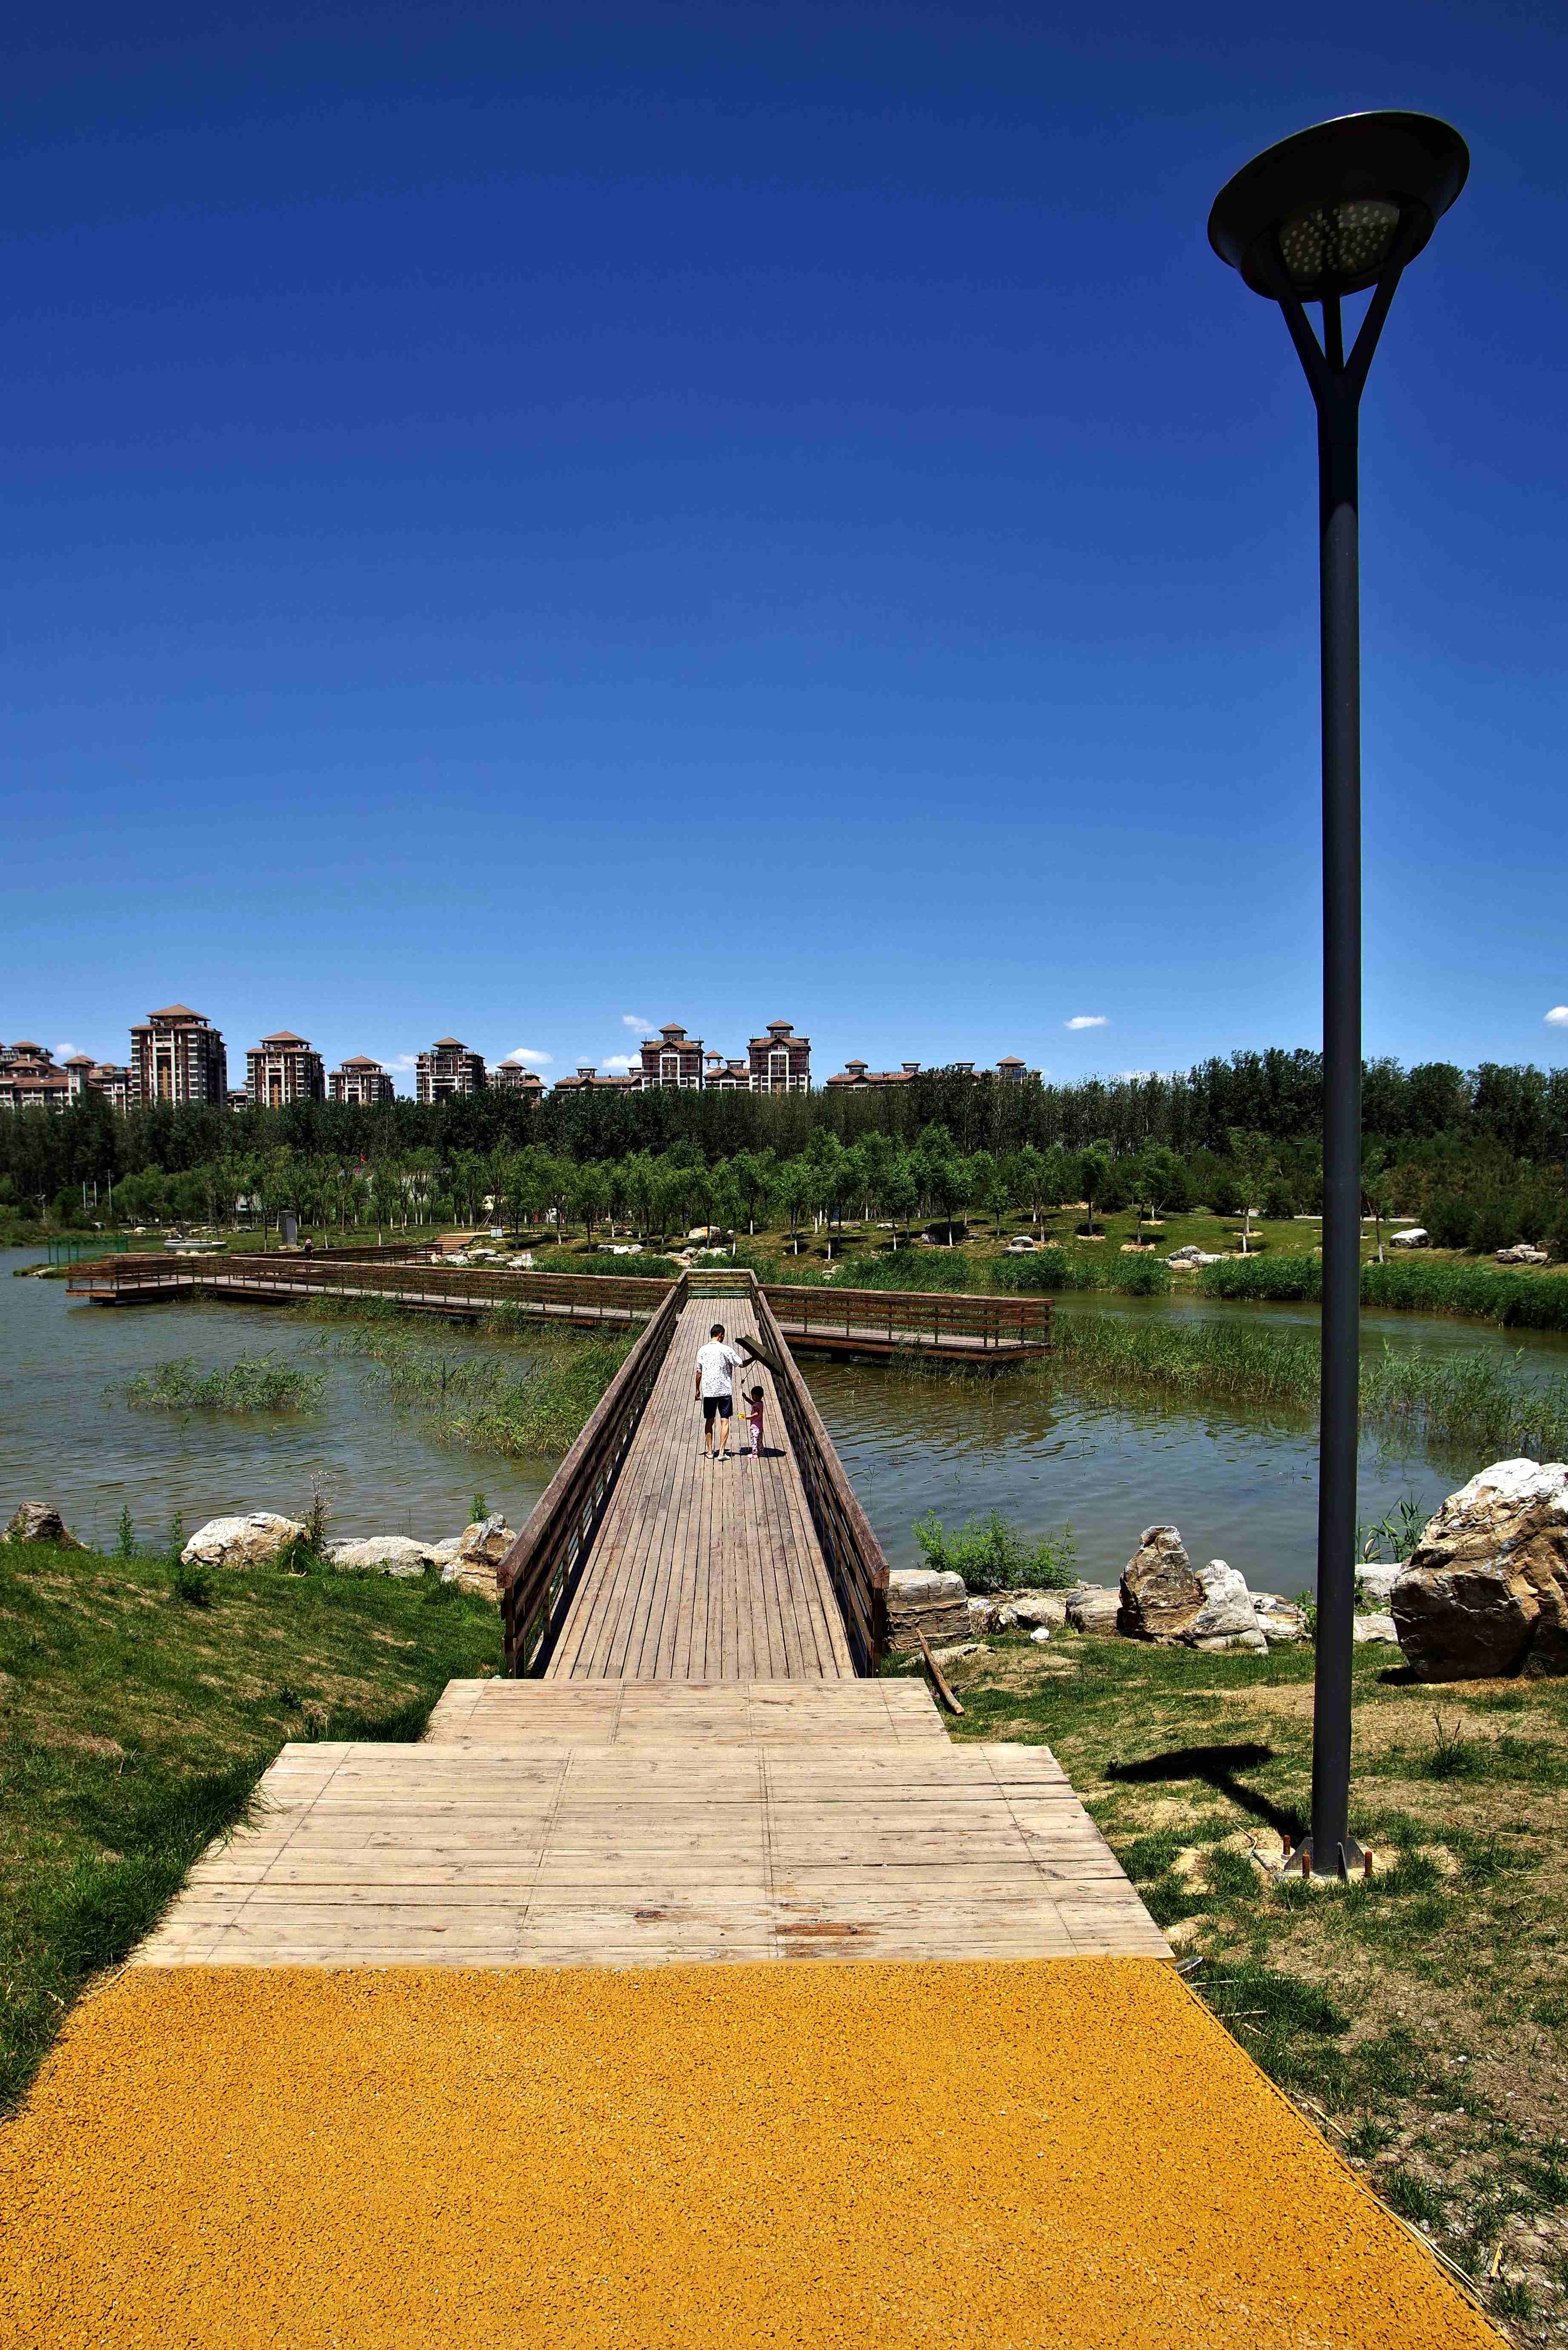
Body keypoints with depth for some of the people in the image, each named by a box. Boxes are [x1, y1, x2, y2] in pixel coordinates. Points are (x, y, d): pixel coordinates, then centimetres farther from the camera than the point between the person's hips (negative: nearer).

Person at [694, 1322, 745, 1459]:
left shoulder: (702, 1350, 2)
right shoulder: (725, 1350, -8)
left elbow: (699, 1372, 4)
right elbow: (741, 1364, -6)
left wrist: (698, 1390, 14)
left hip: (708, 1391, 3)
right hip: (724, 1390, -3)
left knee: (709, 1421, 14)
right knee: (725, 1420, 2)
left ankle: (709, 1451, 18)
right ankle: (722, 1452, -5)